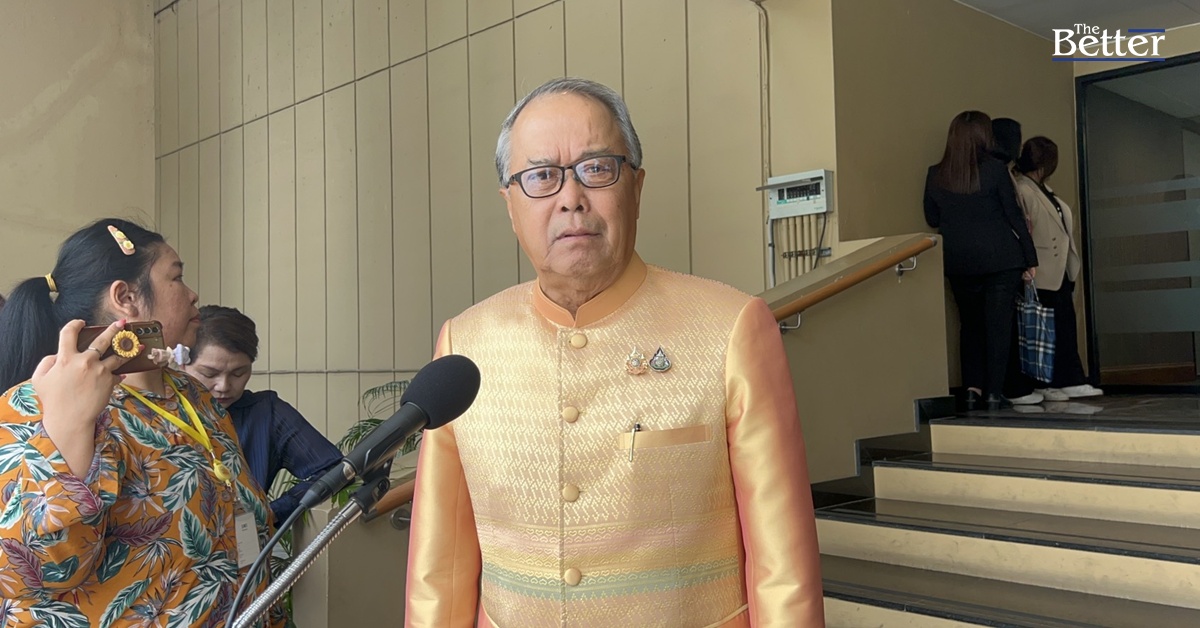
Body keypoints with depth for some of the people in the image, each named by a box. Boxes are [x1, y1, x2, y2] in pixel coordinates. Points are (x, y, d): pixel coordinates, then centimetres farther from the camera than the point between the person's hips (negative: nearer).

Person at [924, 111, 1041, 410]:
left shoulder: (936, 174, 0)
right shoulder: (995, 169, -8)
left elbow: (932, 219, 8)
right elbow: (1013, 214, -4)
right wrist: (1030, 257, 3)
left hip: (958, 262, 3)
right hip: (1000, 259, -3)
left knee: (970, 324, 14)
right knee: (998, 324, 4)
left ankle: (972, 389, 9)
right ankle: (994, 393, 4)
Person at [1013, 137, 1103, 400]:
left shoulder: (1044, 190, 17)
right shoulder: (1022, 191, -14)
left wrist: (1072, 264, 17)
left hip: (1061, 272, 9)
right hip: (1044, 276, -9)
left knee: (1066, 327, 10)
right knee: (1049, 331, -2)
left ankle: (1071, 382, 15)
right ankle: (1048, 385, 7)